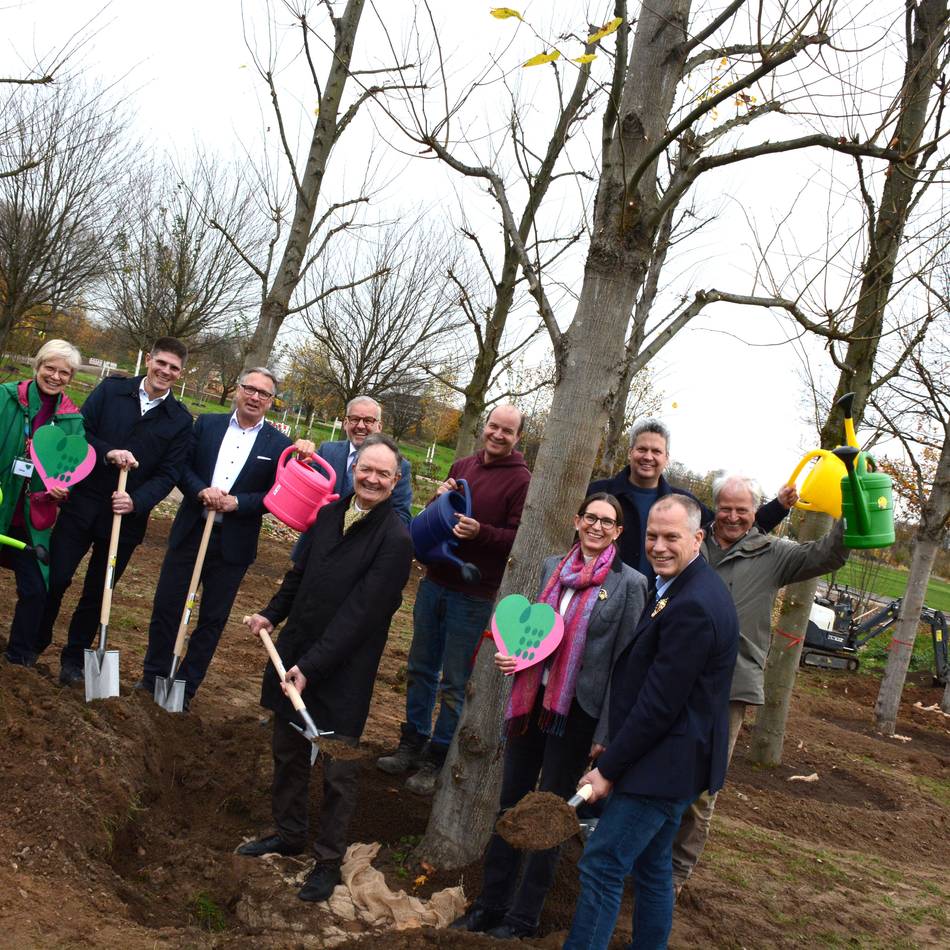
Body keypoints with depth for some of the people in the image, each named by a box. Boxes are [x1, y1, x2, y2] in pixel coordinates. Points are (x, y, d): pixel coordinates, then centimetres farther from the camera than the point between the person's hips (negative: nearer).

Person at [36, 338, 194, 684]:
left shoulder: (180, 420, 0)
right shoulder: (111, 390, 1)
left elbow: (168, 474, -3)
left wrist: (136, 501, -18)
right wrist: (107, 453, -19)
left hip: (127, 514, 0)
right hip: (82, 503, 0)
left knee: (97, 592, 9)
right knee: (55, 578, 2)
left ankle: (74, 656, 26)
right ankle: (35, 642, 24)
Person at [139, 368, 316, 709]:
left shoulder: (279, 445, -3)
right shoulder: (207, 423, 4)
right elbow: (182, 466, 2)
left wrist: (237, 503, -17)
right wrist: (201, 491, -16)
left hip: (233, 544, -1)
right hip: (190, 532, 2)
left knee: (212, 619, 7)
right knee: (166, 607, 9)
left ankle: (186, 687, 21)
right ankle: (153, 677, 26)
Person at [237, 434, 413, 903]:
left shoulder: (395, 540, -17)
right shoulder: (329, 514, 3)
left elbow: (359, 613, -20)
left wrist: (311, 666, -21)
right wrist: (272, 614, 4)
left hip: (342, 672, -6)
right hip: (294, 654, 6)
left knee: (338, 773, 5)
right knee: (288, 753, 20)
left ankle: (328, 861, 22)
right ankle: (288, 833, 40)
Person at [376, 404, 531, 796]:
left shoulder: (521, 481, -10)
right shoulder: (462, 467, 8)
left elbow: (520, 538, -15)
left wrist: (480, 532, -30)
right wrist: (440, 499, -4)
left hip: (473, 596, -6)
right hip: (434, 582, 6)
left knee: (454, 683, 4)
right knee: (421, 668, 15)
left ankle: (436, 759, 16)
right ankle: (412, 743, 30)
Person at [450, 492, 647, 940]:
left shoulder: (629, 583, -7)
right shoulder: (553, 566, 6)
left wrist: (605, 731, -10)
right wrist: (514, 654, -2)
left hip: (577, 710, -4)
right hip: (532, 698, 5)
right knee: (510, 801, 10)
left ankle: (523, 917, 20)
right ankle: (491, 904, 24)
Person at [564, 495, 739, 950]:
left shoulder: (692, 607, -23)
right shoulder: (680, 588, 9)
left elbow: (658, 704, -23)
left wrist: (608, 768, -16)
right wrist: (614, 751, 14)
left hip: (665, 764, -10)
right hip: (667, 760, 10)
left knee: (601, 866, -5)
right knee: (652, 866, 20)